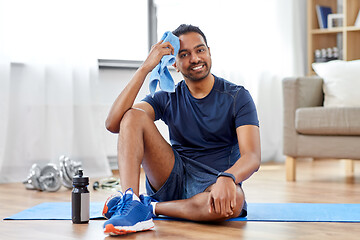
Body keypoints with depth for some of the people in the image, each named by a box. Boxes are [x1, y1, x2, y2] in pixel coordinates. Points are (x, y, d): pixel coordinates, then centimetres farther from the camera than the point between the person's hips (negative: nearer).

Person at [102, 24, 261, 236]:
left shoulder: (237, 97, -3)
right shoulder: (168, 98, 5)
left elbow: (252, 157, -16)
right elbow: (113, 124, -11)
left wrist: (227, 179, -40)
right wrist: (145, 68, -15)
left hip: (211, 186, -2)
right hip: (174, 181, 3)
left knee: (234, 201, -40)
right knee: (134, 115, -13)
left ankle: (149, 207, -20)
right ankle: (131, 203, -33)